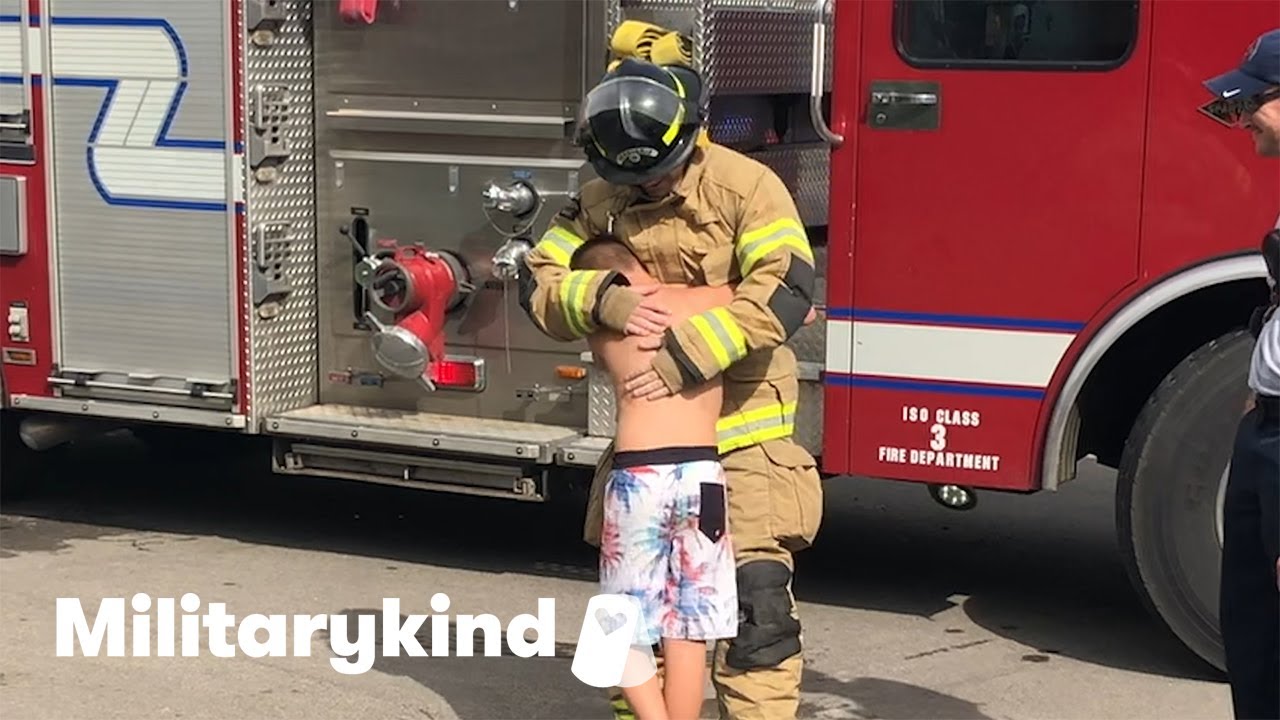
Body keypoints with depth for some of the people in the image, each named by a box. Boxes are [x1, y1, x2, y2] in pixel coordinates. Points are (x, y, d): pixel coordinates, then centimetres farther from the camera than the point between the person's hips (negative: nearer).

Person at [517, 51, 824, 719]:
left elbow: (786, 288, -25)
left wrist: (685, 360, -30)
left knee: (754, 602, -10)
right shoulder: (599, 202, 2)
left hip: (742, 435, -5)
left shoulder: (744, 186, -13)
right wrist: (603, 299, -23)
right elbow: (540, 283, -1)